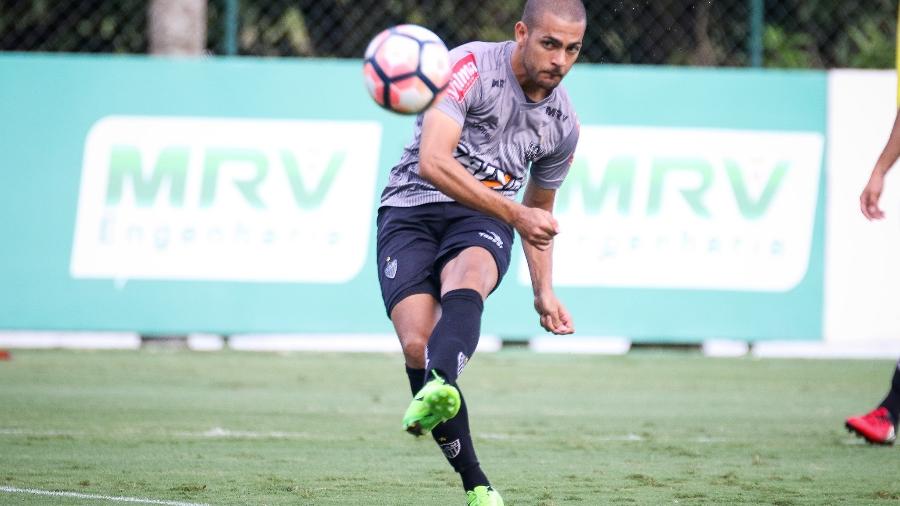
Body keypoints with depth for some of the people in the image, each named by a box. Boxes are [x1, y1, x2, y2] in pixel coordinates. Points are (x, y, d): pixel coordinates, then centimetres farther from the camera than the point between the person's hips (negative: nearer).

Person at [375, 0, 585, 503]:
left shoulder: (563, 126, 7)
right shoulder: (471, 67, -12)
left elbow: (538, 210, 25)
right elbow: (432, 162, -23)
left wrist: (544, 291, 18)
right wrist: (513, 213, -24)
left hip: (482, 223, 2)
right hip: (412, 211, -2)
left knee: (465, 281, -35)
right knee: (418, 345, -22)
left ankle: (439, 388, -66)